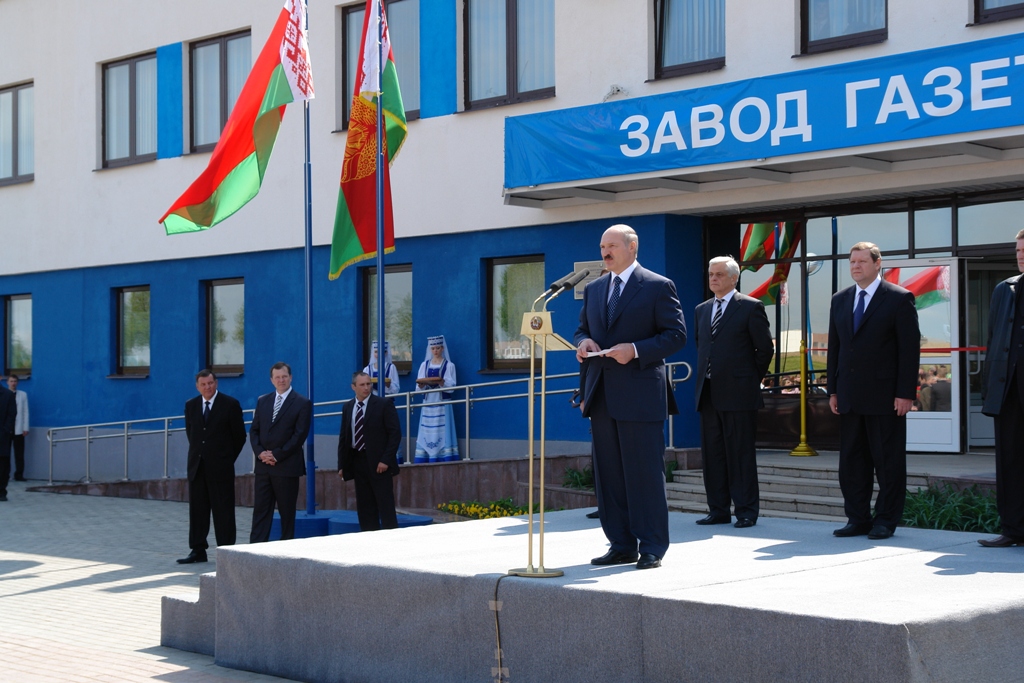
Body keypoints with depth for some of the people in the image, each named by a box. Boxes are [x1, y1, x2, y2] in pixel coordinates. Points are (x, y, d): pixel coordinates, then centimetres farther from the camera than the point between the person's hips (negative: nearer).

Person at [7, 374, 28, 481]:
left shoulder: (23, 395, 7)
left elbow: (26, 412, 4)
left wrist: (26, 428, -2)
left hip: (19, 429, 0)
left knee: (19, 454, 1)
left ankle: (19, 475, 5)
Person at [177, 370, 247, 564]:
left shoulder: (230, 404, -4)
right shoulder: (190, 405, 8)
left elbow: (240, 435, 1)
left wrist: (228, 458, 3)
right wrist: (198, 453, 13)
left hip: (220, 467, -4)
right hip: (197, 466, 4)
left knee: (223, 510, -1)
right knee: (197, 509, 7)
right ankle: (198, 550, 13)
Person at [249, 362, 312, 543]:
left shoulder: (302, 403, -3)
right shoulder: (262, 401, 13)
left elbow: (300, 435, -9)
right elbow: (254, 430, 12)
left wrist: (277, 455, -13)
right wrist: (260, 452, -6)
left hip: (287, 466, -4)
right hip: (263, 465, 4)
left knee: (287, 512, 3)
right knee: (260, 510, 1)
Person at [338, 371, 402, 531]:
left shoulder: (384, 404, -4)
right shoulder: (348, 408, 11)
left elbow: (395, 433, -7)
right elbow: (343, 437, 14)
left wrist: (386, 460, -14)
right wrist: (342, 464, 7)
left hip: (378, 463, -5)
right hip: (357, 462, 5)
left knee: (386, 506, -5)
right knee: (365, 508, 7)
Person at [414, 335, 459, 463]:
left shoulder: (449, 365, 3)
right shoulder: (424, 365, 12)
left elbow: (451, 387, -6)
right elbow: (419, 388, 7)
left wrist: (440, 381, -23)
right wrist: (422, 384, -15)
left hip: (442, 404, -3)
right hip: (428, 404, 3)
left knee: (442, 432, -8)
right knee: (426, 433, -2)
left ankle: (445, 460, -9)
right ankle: (424, 461, -2)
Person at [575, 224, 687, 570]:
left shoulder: (658, 287, -1)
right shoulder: (593, 289, 17)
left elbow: (676, 334, -6)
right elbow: (581, 329, 24)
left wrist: (635, 350, -17)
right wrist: (583, 342, 0)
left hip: (640, 395, -6)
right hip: (601, 395, 6)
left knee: (644, 473, -4)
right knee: (608, 473, 8)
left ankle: (652, 548, 3)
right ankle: (622, 545, 15)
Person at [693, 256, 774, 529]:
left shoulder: (750, 307, -3)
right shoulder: (701, 310, 15)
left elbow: (765, 348, -1)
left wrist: (752, 380, 3)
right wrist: (705, 376, 14)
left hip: (738, 393, -6)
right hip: (708, 393, 6)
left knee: (741, 454, -3)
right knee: (712, 453, 7)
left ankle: (746, 511, 2)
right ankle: (718, 509, 13)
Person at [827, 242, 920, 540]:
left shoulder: (899, 299, -3)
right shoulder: (840, 300, 13)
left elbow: (910, 348, -7)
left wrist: (905, 393, -12)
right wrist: (833, 390, 8)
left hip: (885, 397, -5)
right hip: (849, 398, 5)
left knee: (888, 462, 1)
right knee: (851, 460, 7)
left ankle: (886, 521, 9)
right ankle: (858, 519, 14)